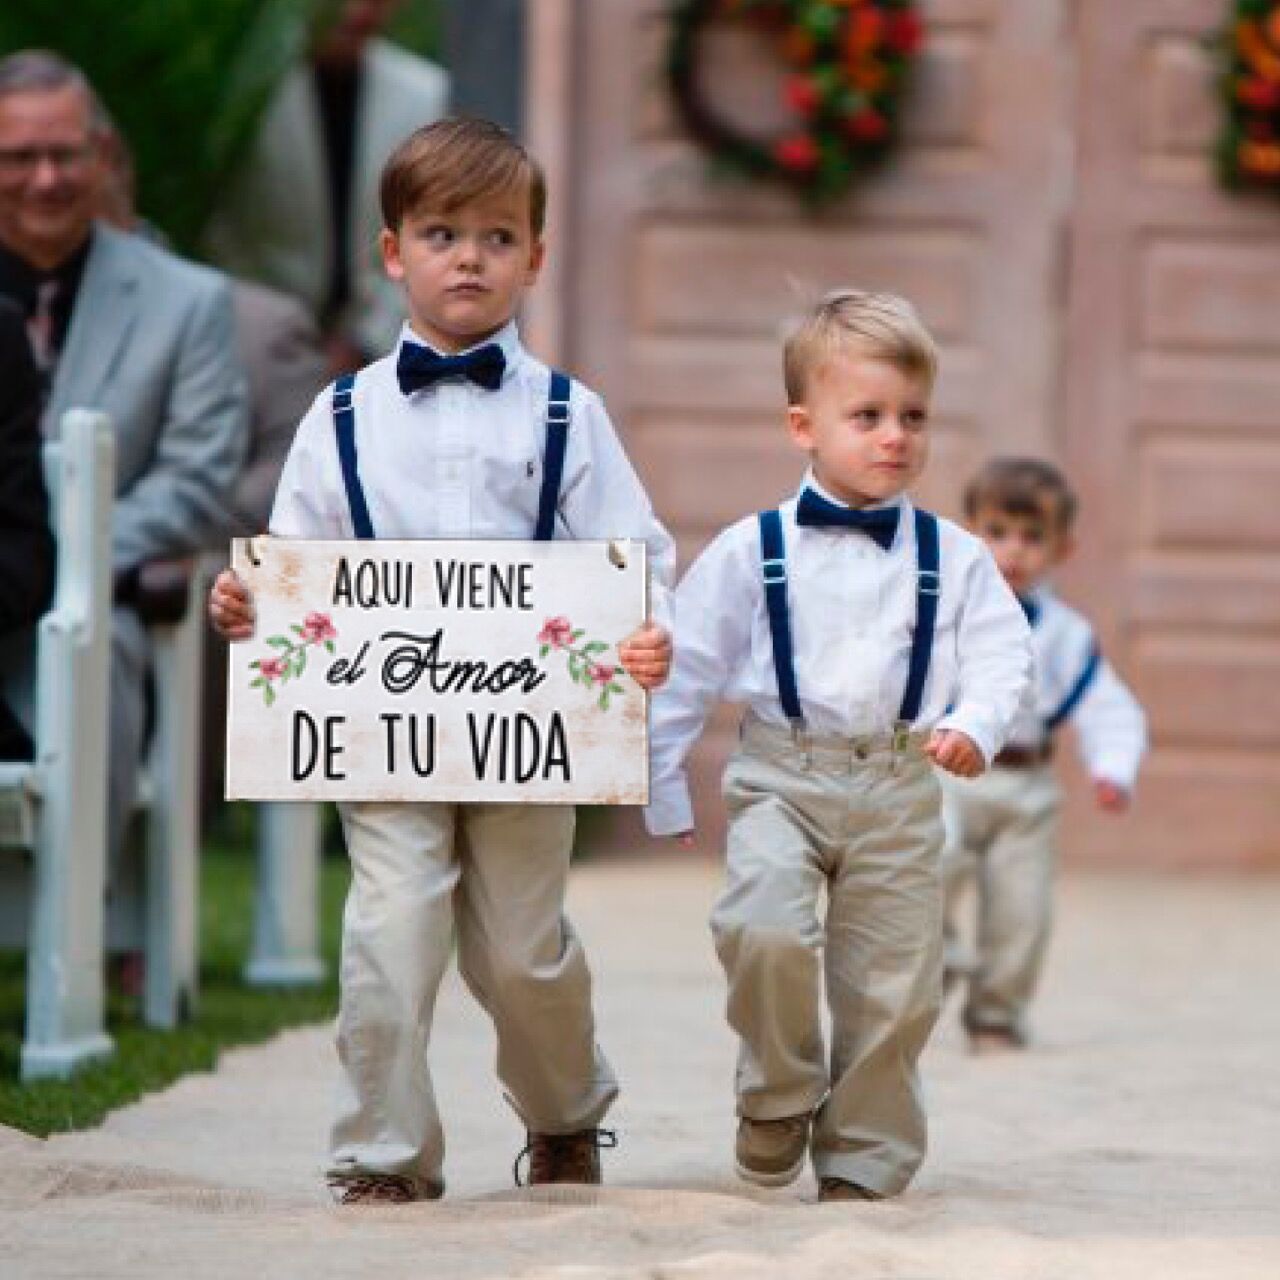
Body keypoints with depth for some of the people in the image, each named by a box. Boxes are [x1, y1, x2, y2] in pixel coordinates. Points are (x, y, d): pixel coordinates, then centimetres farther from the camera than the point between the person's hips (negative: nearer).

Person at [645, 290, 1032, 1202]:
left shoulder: (953, 558, 4)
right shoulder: (751, 552, 0)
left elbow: (1001, 654, 1)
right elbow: (686, 670, 4)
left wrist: (975, 725, -19)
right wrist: (663, 789, 5)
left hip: (902, 791, 2)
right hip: (781, 778, -2)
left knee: (893, 987, 2)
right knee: (765, 933, -23)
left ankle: (863, 1160, 18)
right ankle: (780, 1093, 2)